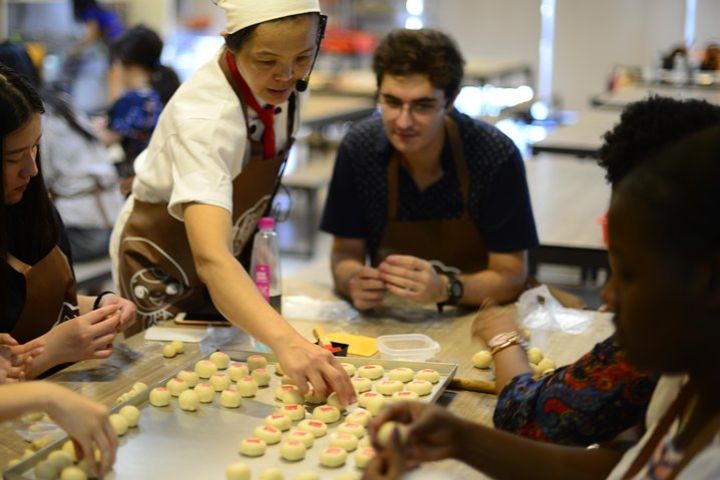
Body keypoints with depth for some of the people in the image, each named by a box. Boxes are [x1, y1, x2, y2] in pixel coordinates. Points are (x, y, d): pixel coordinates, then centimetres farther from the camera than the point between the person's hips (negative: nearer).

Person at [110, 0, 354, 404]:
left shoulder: (280, 83, -18)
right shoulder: (203, 117, -40)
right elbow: (209, 259, -53)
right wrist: (287, 341, -68)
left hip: (232, 255, 6)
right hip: (160, 264, -6)